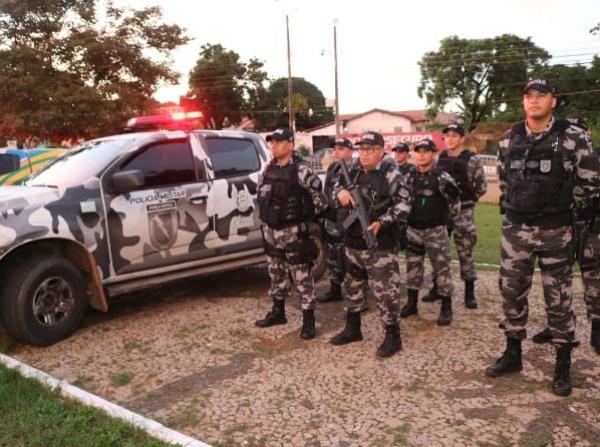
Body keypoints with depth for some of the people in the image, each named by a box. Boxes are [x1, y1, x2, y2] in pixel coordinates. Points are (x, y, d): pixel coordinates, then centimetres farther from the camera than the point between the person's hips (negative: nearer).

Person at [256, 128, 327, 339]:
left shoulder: (301, 170, -14)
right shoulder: (269, 168, 8)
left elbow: (318, 192, -11)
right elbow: (261, 191, 22)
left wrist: (319, 216, -4)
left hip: (293, 231, -7)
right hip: (270, 230, 7)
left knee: (301, 276, -1)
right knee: (276, 273, 19)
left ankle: (308, 320, 8)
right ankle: (278, 312, 34)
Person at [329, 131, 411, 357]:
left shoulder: (390, 174, -11)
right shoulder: (353, 171, 7)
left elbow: (404, 203, -11)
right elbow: (337, 187, 22)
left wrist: (381, 222, -20)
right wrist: (340, 192, -3)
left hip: (379, 244, -7)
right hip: (353, 241, 7)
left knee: (385, 290, -4)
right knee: (352, 287, 17)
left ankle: (393, 337, 11)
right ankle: (352, 329, 33)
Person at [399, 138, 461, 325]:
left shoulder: (442, 177, -9)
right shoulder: (409, 177, 5)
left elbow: (454, 210, -5)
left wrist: (453, 194, -17)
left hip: (436, 230, -4)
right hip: (413, 230, 5)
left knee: (442, 269, 1)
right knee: (412, 268, 13)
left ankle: (446, 308, 12)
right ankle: (412, 303, 27)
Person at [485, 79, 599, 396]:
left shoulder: (573, 137, -7)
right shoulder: (508, 139, 5)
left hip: (555, 231, -3)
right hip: (515, 229, 4)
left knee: (558, 298, 5)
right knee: (512, 293, 10)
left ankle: (563, 366, 19)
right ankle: (513, 354, 26)